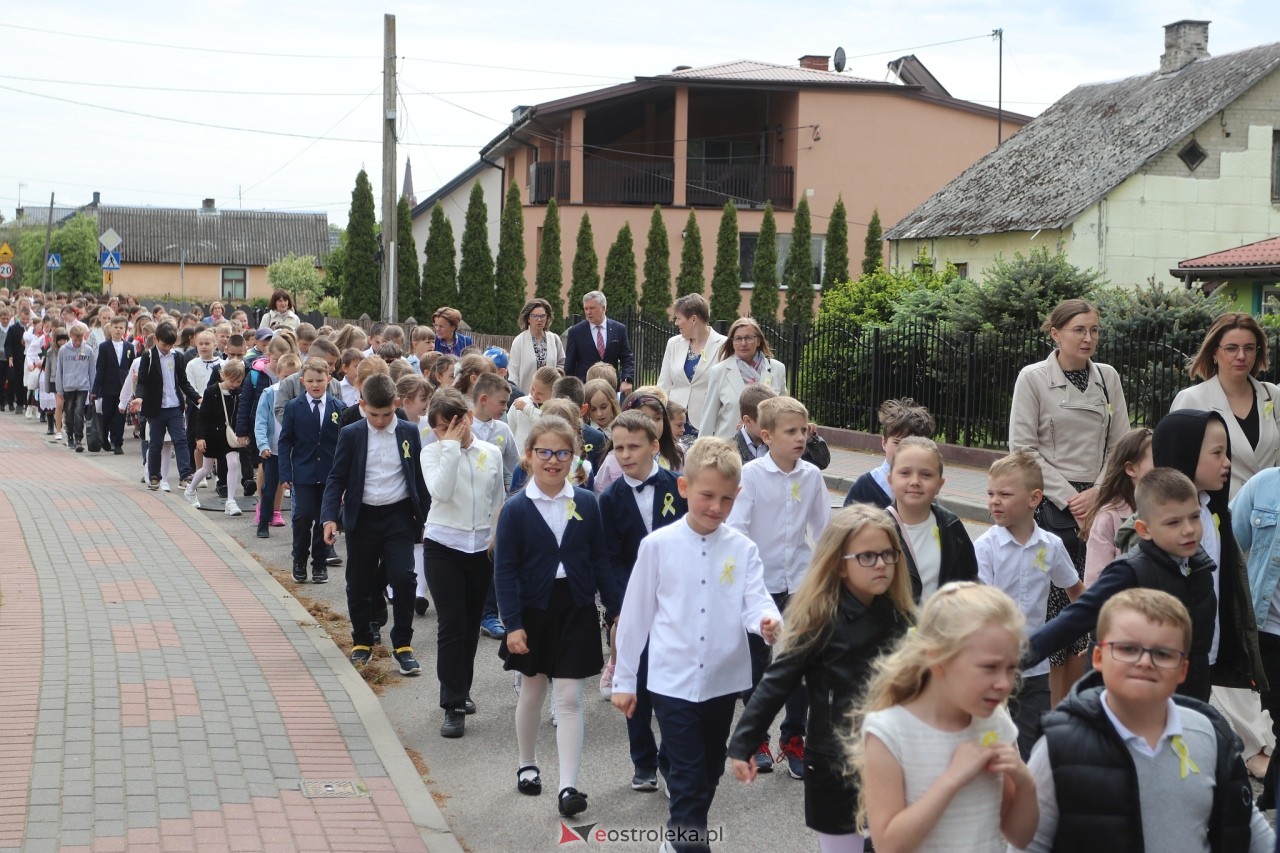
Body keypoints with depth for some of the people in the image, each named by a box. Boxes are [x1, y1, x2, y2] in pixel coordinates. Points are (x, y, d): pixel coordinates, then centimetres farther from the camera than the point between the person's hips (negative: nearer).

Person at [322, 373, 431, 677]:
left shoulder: (409, 433, 0)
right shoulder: (351, 435, -3)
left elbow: (419, 477, 7)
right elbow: (336, 478, -2)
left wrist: (425, 516, 6)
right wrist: (330, 517, -13)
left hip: (398, 515, 0)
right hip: (362, 517, 0)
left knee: (403, 578, -10)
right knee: (358, 584, 7)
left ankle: (402, 645, 2)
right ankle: (362, 642, 24)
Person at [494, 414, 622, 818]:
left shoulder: (587, 503, -2)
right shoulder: (516, 509, -8)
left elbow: (600, 561, 3)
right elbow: (505, 571, -8)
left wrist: (618, 608, 0)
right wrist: (512, 624, -14)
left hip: (576, 610, 1)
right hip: (533, 610, 0)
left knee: (569, 698, -1)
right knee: (532, 691, 16)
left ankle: (568, 786, -3)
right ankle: (527, 764, 36)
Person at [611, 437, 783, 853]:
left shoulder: (743, 549, 0)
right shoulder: (658, 545, -5)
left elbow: (755, 601, -9)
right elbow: (635, 614, 0)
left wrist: (768, 622, -35)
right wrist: (623, 679, 3)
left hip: (724, 679, 3)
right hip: (673, 680, -3)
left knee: (709, 772, 17)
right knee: (690, 778, -5)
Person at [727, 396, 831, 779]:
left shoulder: (811, 475, -1)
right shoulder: (752, 474, -12)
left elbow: (823, 528, 7)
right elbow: (735, 528, -13)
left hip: (799, 584, 3)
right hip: (758, 584, -3)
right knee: (756, 666, 11)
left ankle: (794, 739, 21)